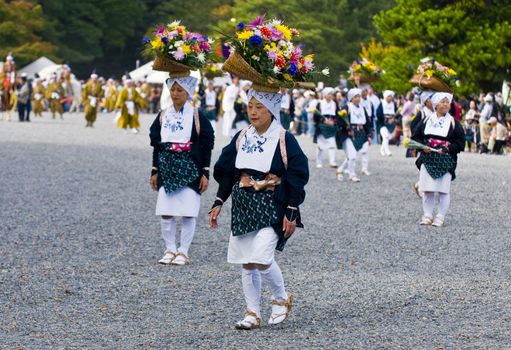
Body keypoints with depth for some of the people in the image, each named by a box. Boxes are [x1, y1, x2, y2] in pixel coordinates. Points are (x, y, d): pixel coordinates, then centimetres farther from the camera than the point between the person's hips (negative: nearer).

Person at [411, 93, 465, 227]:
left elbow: (460, 143, 0)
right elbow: (415, 137, 11)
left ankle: (440, 217, 2)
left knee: (443, 190, -6)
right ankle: (427, 215, 9)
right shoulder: (426, 121, 10)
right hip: (427, 159, 2)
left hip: (446, 161, -2)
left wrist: (447, 148, -14)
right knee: (427, 189, 0)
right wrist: (423, 146, -8)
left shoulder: (454, 123, 3)